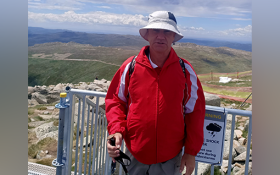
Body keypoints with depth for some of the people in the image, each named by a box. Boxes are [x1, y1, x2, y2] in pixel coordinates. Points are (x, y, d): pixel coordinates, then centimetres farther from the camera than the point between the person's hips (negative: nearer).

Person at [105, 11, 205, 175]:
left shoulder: (185, 70, -5)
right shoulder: (130, 67, -5)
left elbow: (195, 111, -1)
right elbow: (115, 101, 3)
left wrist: (191, 152, -1)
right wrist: (116, 131, -13)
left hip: (170, 158, 0)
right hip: (134, 156, 1)